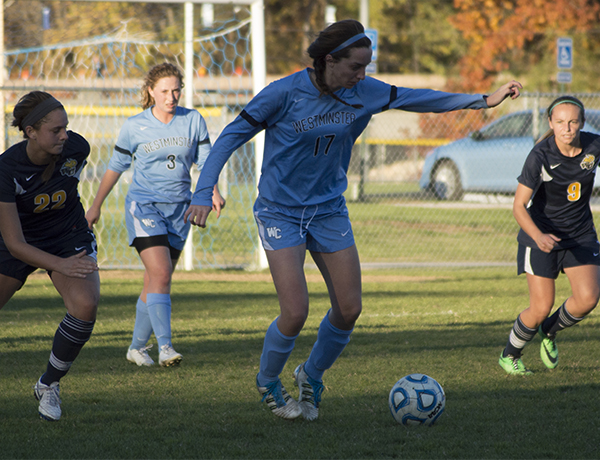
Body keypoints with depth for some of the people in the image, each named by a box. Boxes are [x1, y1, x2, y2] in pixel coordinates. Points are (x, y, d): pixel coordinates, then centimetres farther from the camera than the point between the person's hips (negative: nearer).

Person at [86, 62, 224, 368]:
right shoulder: (134, 127, -3)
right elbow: (116, 167, 7)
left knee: (156, 282, 8)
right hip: (143, 206, -3)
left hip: (178, 209, 3)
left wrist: (213, 192, -13)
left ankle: (137, 347, 21)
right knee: (160, 274, -20)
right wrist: (96, 206, 9)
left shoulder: (193, 121, 2)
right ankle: (165, 346, -24)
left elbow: (205, 160, 5)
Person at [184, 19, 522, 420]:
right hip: (280, 214, -5)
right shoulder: (284, 94, -18)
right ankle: (268, 383, 15)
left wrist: (484, 100, 4)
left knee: (349, 309, 0)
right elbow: (231, 137, -11)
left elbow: (416, 99, 5)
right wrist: (204, 193, -19)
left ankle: (312, 376, 27)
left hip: (329, 210, 5)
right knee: (295, 313, -14)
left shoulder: (362, 93, -5)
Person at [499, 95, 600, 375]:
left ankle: (549, 332, 18)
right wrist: (539, 236, -41)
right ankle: (509, 355, 21)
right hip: (541, 234, -3)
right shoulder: (540, 156, -23)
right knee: (541, 308, -8)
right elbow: (519, 206, -24)